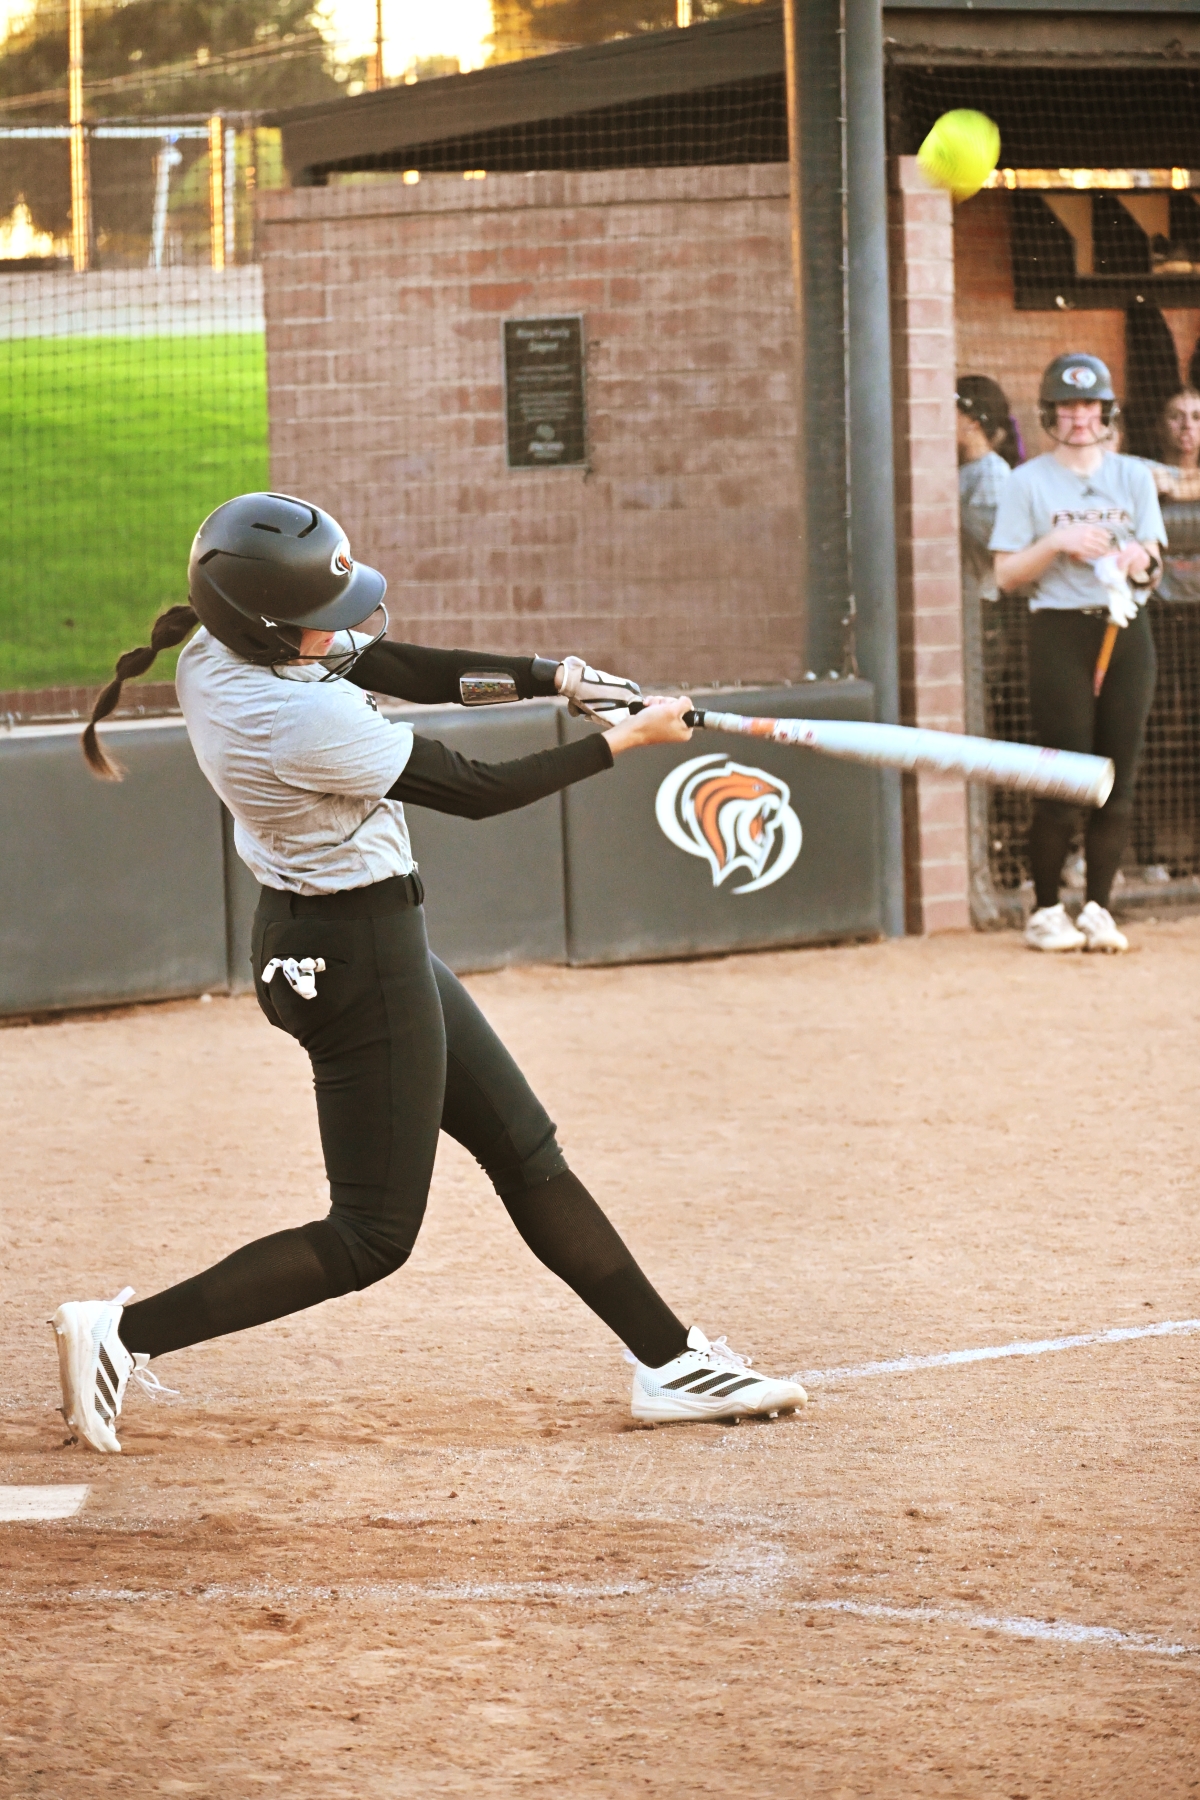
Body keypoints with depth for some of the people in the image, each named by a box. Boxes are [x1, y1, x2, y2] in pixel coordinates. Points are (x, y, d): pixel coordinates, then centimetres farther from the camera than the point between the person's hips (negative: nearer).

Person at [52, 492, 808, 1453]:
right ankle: (127, 1332, 0)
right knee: (373, 1235, 0)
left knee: (525, 1149, 15)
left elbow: (399, 669, 4)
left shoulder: (218, 647, -5)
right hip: (361, 958, -10)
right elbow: (478, 789, -19)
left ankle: (670, 1360, 23)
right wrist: (624, 738, -9)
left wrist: (552, 676, -7)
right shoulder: (308, 722, -31)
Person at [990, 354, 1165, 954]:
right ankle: (1045, 911, 2)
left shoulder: (1133, 477, 12)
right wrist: (1059, 543, -16)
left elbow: (1152, 563, 8)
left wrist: (1139, 560, -14)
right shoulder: (1028, 482, 3)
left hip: (1126, 631, 3)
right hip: (1060, 634, -3)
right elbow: (1007, 574, -1)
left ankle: (1098, 908, 8)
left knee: (1119, 777, 1)